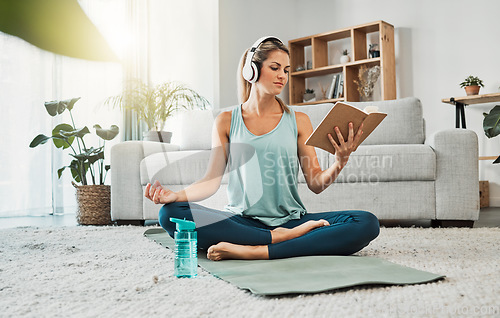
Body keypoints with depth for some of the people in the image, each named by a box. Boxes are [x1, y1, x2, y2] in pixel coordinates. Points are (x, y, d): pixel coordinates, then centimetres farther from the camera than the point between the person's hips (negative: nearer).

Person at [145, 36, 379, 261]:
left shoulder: (298, 121, 9)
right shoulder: (226, 121, 8)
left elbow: (316, 184, 4)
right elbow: (212, 180, 2)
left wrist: (340, 163, -16)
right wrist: (176, 195, -16)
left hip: (291, 219, 1)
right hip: (241, 222, -1)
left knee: (367, 223, -24)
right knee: (170, 214, -27)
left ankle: (256, 251, -32)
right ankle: (281, 239, -26)